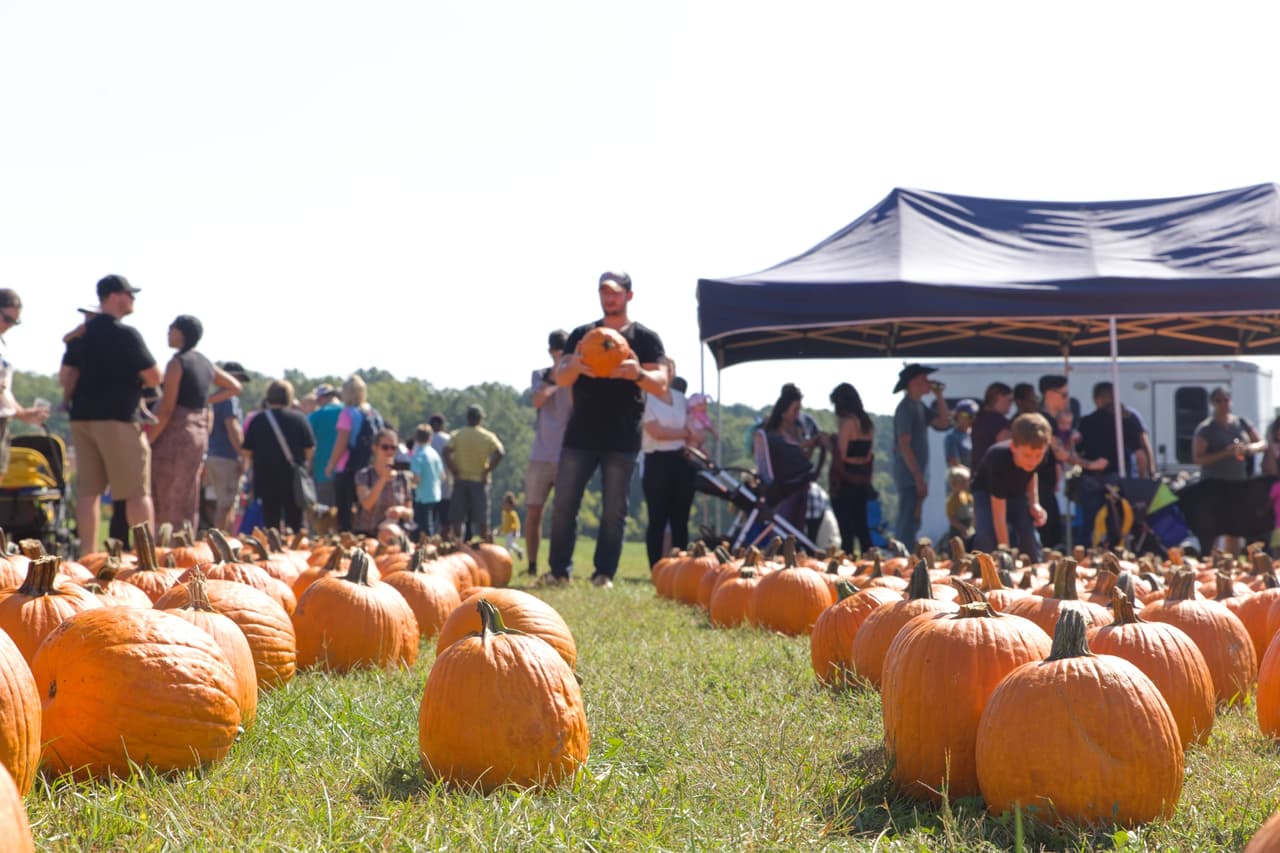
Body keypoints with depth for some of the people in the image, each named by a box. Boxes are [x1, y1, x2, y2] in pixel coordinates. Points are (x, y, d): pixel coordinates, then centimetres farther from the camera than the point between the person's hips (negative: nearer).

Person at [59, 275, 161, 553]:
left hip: (81, 416, 7)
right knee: (138, 491, -4)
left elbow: (65, 378, 12)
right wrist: (134, 380, 11)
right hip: (118, 418, -7)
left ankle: (88, 554, 5)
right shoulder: (125, 334, -10)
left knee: (88, 490, 7)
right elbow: (154, 377, -8)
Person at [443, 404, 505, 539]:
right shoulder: (488, 436, -1)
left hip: (460, 480, 1)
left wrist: (454, 471, -6)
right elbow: (500, 453, -13)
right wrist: (487, 471, -7)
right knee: (481, 520, 3)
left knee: (457, 518, 4)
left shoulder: (457, 435, 1)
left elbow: (446, 452, -12)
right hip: (479, 481, -1)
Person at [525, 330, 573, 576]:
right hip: (540, 455, 2)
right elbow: (538, 400, -9)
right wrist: (557, 381, -16)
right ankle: (532, 566, 7)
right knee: (533, 511, 1)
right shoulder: (540, 375, 10)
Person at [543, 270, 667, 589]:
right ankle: (559, 570, 6)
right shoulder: (582, 335, 10)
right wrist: (574, 365, -24)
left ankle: (605, 574, 4)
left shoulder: (645, 338, 3)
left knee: (614, 511, -1)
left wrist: (638, 373, -29)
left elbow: (661, 384, -5)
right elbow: (561, 378, 1)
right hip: (580, 435, 2)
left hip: (622, 440, -2)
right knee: (563, 505, -2)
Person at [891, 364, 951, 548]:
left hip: (916, 477, 10)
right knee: (908, 525, -10)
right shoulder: (906, 408, -14)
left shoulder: (919, 406, 15)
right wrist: (918, 477, -22)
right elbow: (904, 445, -20)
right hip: (910, 477, -10)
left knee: (911, 523, 15)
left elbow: (944, 422, 17)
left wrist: (939, 396, 8)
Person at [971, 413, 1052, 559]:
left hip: (1018, 490, 4)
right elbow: (999, 515, -42)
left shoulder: (1034, 452, -29)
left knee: (1029, 534, -14)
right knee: (985, 536, -29)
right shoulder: (999, 460, -44)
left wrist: (1034, 504, -15)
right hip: (987, 491, -4)